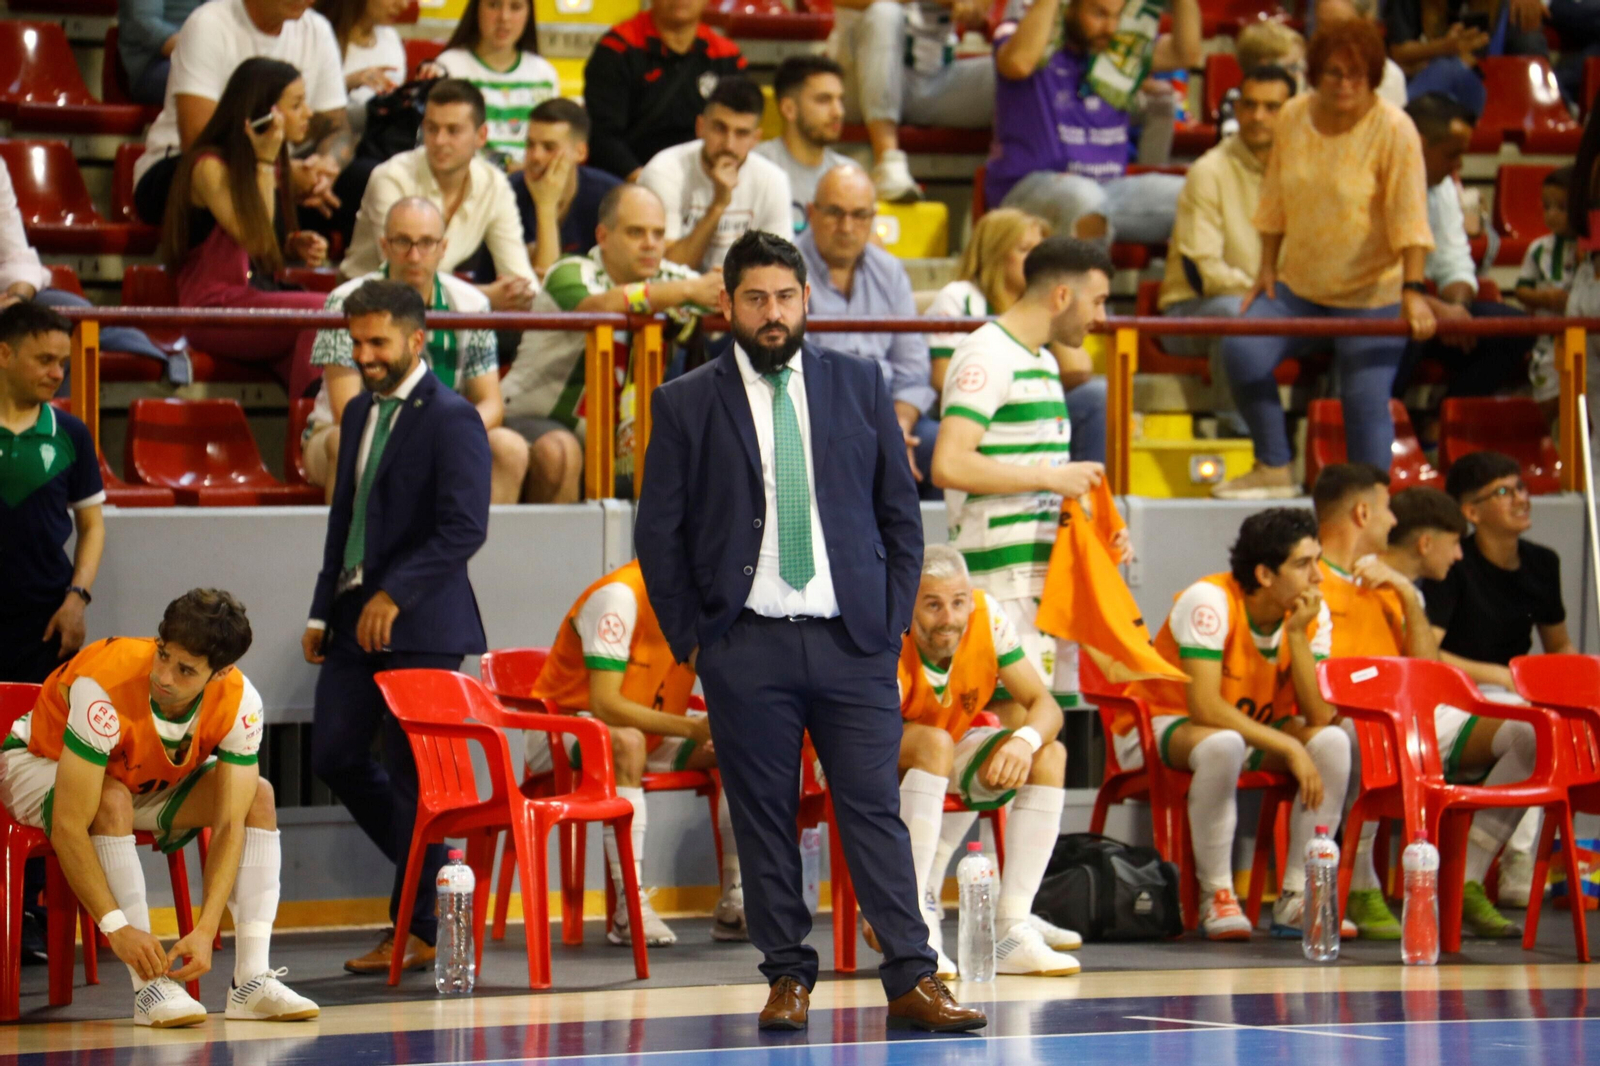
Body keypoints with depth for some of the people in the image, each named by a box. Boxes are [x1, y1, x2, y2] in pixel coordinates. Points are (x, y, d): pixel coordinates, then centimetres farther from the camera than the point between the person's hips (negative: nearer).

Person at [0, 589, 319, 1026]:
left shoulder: (239, 703, -26)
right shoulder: (106, 688, -40)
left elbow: (231, 825, -25)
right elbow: (68, 827, -40)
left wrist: (206, 929, -37)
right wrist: (117, 927, -43)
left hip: (148, 778, 5)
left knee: (260, 797, -16)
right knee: (113, 802, -37)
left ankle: (252, 981, -19)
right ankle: (150, 986, -32)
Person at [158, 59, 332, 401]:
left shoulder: (273, 165, 19)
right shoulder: (209, 166, -6)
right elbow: (252, 239, -13)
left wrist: (295, 246, 8)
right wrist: (264, 162, -12)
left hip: (262, 301, 7)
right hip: (216, 308, -7)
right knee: (324, 311, -30)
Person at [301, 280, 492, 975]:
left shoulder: (451, 419, -10)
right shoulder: (360, 413, 16)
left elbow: (464, 527, -18)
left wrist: (394, 593, -22)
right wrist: (324, 611, 16)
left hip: (419, 624, -8)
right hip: (357, 618, 8)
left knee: (413, 773, -4)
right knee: (335, 757, 5)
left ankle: (415, 931, 3)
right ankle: (433, 877, 22)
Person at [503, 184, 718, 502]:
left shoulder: (667, 279, 5)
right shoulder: (571, 274, -14)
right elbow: (604, 305, -37)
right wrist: (690, 290, -44)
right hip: (535, 417, -5)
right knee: (561, 452, -37)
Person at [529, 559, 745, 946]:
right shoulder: (622, 595, -26)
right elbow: (604, 704, -32)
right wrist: (691, 728, -41)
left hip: (649, 732, 7)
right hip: (563, 725, -7)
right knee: (627, 741, -40)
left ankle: (733, 905, -13)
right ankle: (630, 907, -38)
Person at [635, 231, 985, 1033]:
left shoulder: (860, 386, 9)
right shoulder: (686, 405, 4)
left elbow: (901, 514, 12)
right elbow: (657, 534, 7)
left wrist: (892, 622, 5)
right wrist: (690, 638, 1)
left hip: (852, 642, 1)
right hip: (745, 647, -1)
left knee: (874, 811, -3)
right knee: (763, 820, 2)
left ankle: (912, 981, -4)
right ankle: (788, 978, 10)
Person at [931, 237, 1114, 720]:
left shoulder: (1044, 362, 22)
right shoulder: (987, 357, -10)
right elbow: (949, 465, -22)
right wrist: (1051, 477, -16)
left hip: (1049, 569, 10)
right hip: (1006, 577, -10)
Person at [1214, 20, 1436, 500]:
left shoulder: (1393, 130, -13)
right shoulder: (1293, 117, 1)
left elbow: (1409, 217, -18)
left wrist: (1414, 289, -24)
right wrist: (1268, 268, 9)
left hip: (1370, 291, -5)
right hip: (1299, 282, 5)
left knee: (1366, 401, -7)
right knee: (1242, 352, -11)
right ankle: (1274, 471, 3)